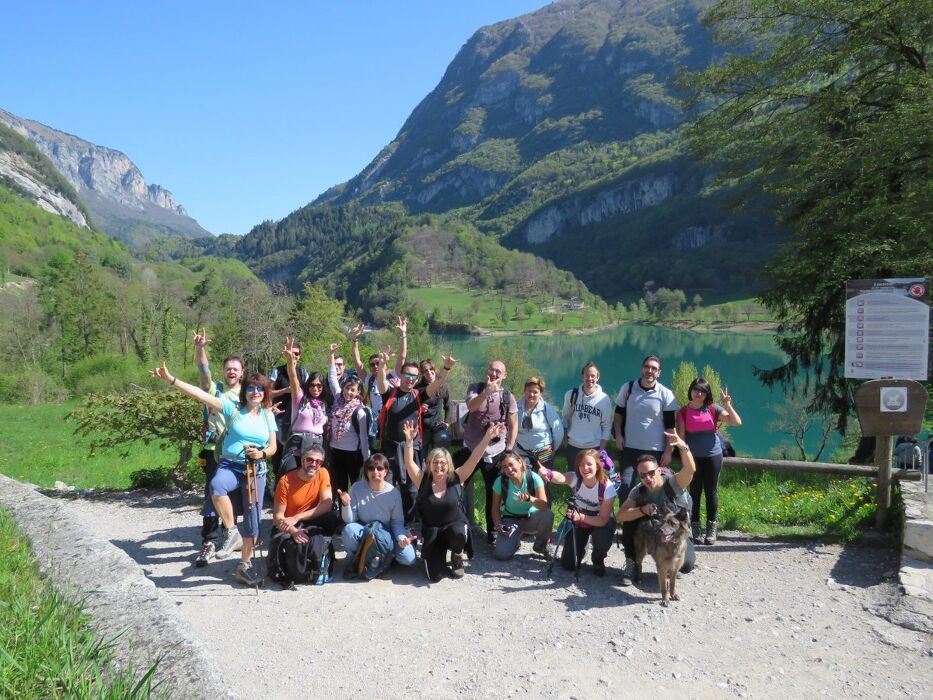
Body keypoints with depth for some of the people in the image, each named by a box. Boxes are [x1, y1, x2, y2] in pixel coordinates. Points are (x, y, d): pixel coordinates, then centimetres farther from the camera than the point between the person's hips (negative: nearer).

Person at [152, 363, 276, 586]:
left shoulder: (268, 416, 7)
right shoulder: (233, 408, -2)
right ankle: (232, 533, -19)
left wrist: (261, 454, -13)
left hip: (255, 471, 2)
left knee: (252, 519, 3)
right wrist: (171, 380, -18)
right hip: (229, 465, -2)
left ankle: (244, 565, 21)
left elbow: (273, 447, 11)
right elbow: (201, 394, -11)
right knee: (216, 485, -38)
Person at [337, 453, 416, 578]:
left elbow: (397, 522, -6)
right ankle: (353, 560, -5)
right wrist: (346, 505, -33)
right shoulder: (357, 488, -14)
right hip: (362, 533, -1)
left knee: (408, 558, -22)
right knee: (349, 529, -36)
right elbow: (350, 520, -13)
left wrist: (402, 537, -26)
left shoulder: (393, 492, -13)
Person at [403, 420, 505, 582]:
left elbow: (474, 458, -16)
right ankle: (438, 554, 25)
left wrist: (488, 437, -28)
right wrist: (409, 440, -38)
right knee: (435, 576, -13)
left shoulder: (456, 478, -8)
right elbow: (409, 462, -22)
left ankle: (457, 557, 0)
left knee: (457, 533, -39)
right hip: (432, 531, 1)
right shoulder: (423, 480, -8)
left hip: (455, 525, -1)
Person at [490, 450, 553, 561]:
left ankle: (540, 545, -2)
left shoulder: (533, 478, -19)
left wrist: (529, 498, -45)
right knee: (502, 554, -25)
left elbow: (545, 506, -27)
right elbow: (495, 507, -1)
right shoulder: (500, 482, -15)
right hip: (510, 520, 0)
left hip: (531, 518, 0)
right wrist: (498, 525, -17)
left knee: (548, 515, -35)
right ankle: (517, 537, 13)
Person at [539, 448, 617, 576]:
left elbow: (603, 520, -26)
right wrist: (547, 473, -75)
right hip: (578, 522, 2)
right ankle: (580, 551, 32)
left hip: (600, 523, -2)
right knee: (568, 564, -4)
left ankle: (598, 560, 0)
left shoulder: (607, 487, -30)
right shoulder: (575, 478, -26)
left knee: (602, 537, -36)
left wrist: (581, 517, -41)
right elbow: (560, 478, -52)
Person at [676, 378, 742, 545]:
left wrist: (728, 404, -17)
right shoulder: (683, 412, -1)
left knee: (711, 491, 6)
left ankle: (711, 528, 15)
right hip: (693, 457, 0)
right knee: (694, 492, 5)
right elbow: (681, 436, -2)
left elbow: (737, 422, -7)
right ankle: (694, 529, 12)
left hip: (713, 456, 0)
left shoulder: (713, 409, -1)